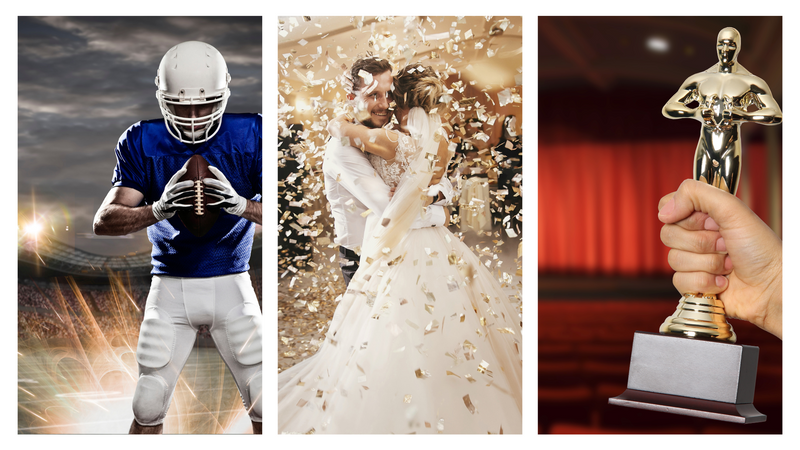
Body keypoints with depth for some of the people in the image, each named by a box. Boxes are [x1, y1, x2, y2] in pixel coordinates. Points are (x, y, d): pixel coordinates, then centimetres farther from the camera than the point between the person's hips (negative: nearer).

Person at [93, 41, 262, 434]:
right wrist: (159, 209, -32)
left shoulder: (249, 135, -8)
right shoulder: (143, 142, -5)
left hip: (231, 284, 0)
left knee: (264, 405, 0)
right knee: (148, 408, 3)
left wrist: (239, 204, -34)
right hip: (170, 287, 1)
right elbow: (104, 221, -13)